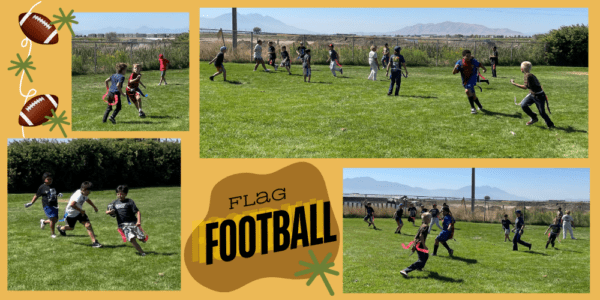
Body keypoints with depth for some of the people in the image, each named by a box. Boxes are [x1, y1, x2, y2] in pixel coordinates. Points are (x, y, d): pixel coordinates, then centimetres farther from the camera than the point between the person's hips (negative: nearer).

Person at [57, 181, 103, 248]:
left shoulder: (84, 194, -5)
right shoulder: (78, 195, -34)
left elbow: (87, 199, 21)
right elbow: (72, 204, -48)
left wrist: (94, 207, 24)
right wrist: (81, 211, -37)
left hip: (80, 212, 6)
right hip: (71, 213, -6)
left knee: (88, 225, -12)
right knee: (71, 227, 18)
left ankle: (94, 241, -14)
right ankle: (61, 228, 54)